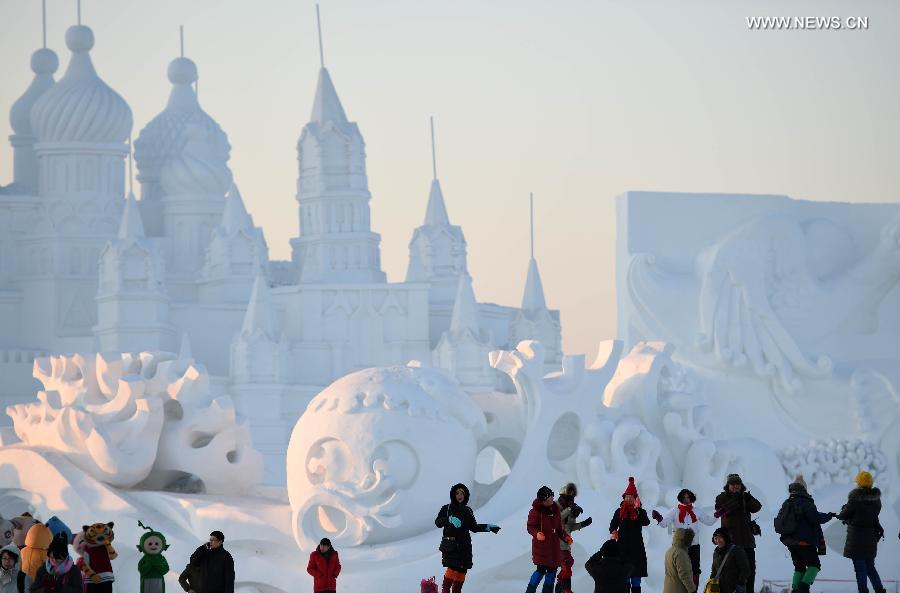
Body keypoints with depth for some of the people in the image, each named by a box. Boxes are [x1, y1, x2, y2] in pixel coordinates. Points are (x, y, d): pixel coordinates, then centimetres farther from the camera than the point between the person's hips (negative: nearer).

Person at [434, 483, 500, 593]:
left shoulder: (468, 511, 14)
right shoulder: (446, 509, 1)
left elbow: (474, 527, 22)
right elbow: (438, 522, -12)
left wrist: (488, 527, 11)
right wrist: (449, 520, -30)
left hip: (465, 546, 5)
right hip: (451, 546, -5)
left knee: (462, 571, -1)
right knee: (452, 569, -19)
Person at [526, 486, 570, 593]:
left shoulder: (555, 509, 8)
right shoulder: (536, 511, -12)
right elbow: (530, 527, -10)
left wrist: (565, 537, 3)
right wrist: (536, 533, -29)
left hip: (554, 545, 7)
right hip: (541, 545, -7)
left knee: (552, 569, 9)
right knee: (541, 570, -11)